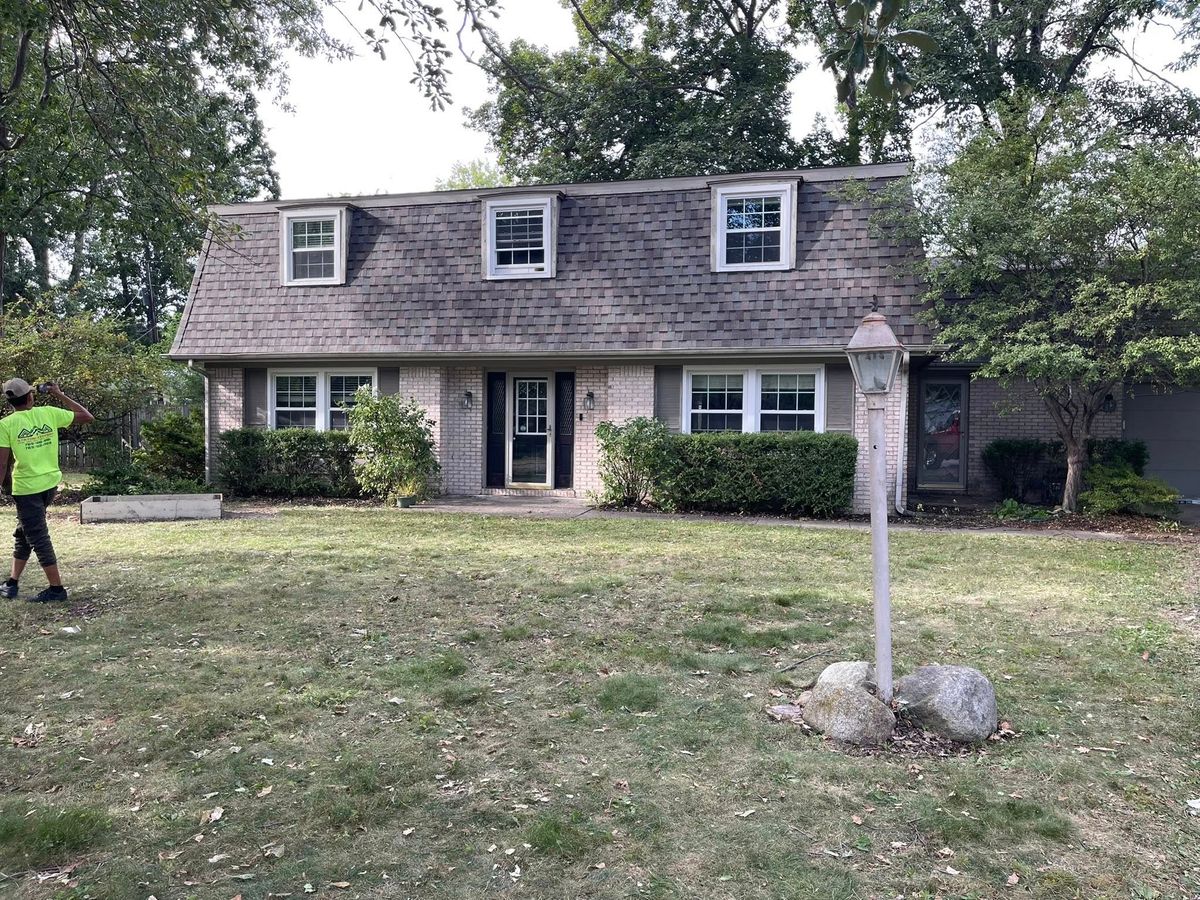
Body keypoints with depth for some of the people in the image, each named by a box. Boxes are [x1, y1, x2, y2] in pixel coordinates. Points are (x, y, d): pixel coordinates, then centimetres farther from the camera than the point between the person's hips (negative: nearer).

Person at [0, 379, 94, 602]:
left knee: (38, 538, 3)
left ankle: (57, 588, 6)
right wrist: (59, 394, 12)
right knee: (23, 533, 20)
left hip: (26, 488, -5)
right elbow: (88, 417, 8)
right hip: (50, 484, 5)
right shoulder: (49, 413, -2)